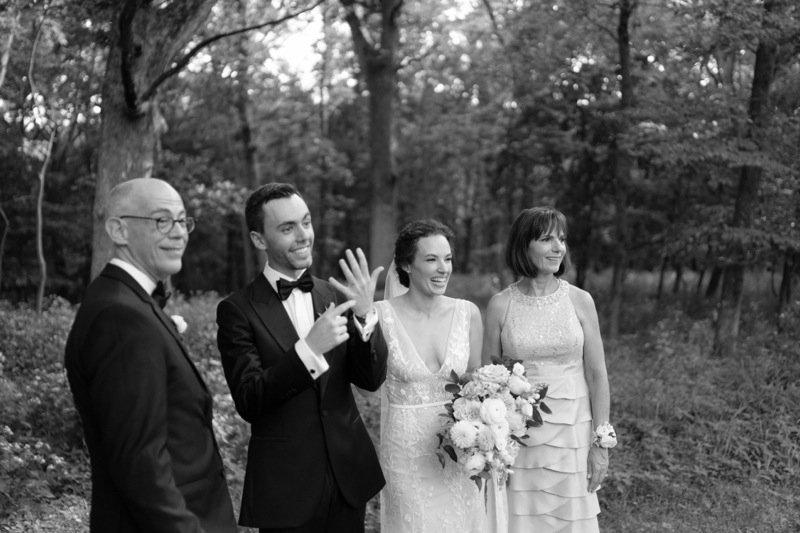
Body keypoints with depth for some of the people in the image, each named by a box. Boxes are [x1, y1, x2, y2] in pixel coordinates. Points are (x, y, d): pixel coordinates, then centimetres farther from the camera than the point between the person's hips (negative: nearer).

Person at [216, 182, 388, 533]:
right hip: (286, 487, -4)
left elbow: (372, 379, -2)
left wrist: (365, 314, -19)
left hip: (348, 477, 4)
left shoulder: (333, 296, 3)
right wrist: (308, 348, -28)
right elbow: (249, 402, -16)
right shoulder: (237, 310, -9)